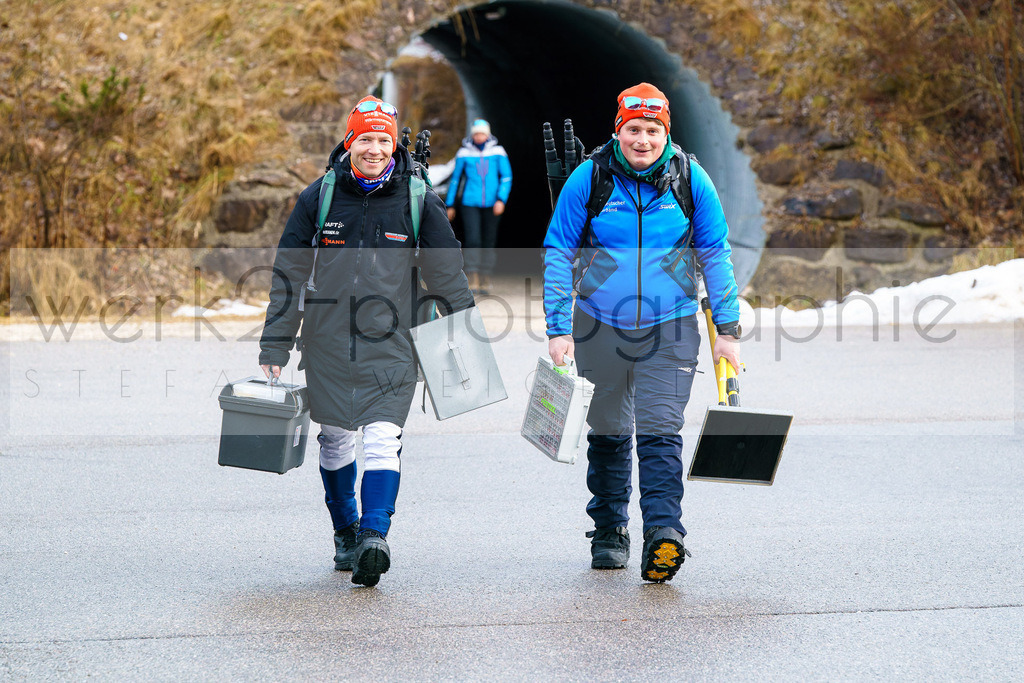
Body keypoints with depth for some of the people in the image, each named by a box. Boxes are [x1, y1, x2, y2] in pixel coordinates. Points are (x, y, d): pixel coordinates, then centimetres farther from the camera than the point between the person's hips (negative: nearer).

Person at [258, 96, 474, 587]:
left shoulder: (419, 202, -2)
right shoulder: (319, 197, -1)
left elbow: (448, 277, 5)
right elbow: (288, 275, 4)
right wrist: (274, 348, 2)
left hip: (391, 345, -2)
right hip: (327, 343, 2)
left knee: (382, 440, -15)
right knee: (335, 441, 12)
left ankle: (374, 534, -21)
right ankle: (345, 532, 28)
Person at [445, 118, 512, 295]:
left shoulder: (497, 151, 2)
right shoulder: (464, 153, 2)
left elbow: (506, 177, 4)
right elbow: (455, 179, 11)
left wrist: (501, 200, -8)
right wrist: (450, 205, 13)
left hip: (491, 205, 1)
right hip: (470, 202, -1)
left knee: (489, 242, 5)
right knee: (472, 240, -13)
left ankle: (485, 280, 15)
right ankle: (472, 280, -12)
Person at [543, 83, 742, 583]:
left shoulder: (690, 180, -3)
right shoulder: (588, 179, -6)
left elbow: (716, 255, 5)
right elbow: (558, 254, -1)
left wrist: (727, 329, 2)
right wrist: (558, 329, -7)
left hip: (670, 329, -1)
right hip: (600, 328, 1)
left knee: (659, 432, -14)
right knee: (608, 434, 12)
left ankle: (663, 530, -22)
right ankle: (609, 533, 27)